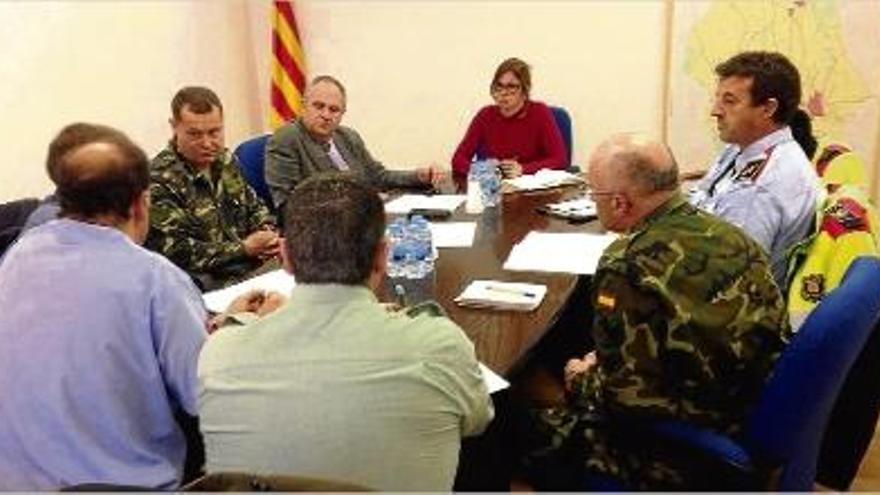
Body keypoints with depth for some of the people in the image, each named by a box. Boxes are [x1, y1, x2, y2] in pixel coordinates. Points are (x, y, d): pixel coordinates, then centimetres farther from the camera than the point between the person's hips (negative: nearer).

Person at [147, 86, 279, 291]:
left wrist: (267, 233, 0)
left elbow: (255, 206, 22)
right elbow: (178, 253, -16)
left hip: (259, 267, 8)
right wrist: (245, 248, -17)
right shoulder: (159, 181, -12)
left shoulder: (226, 160, 10)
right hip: (213, 284, -8)